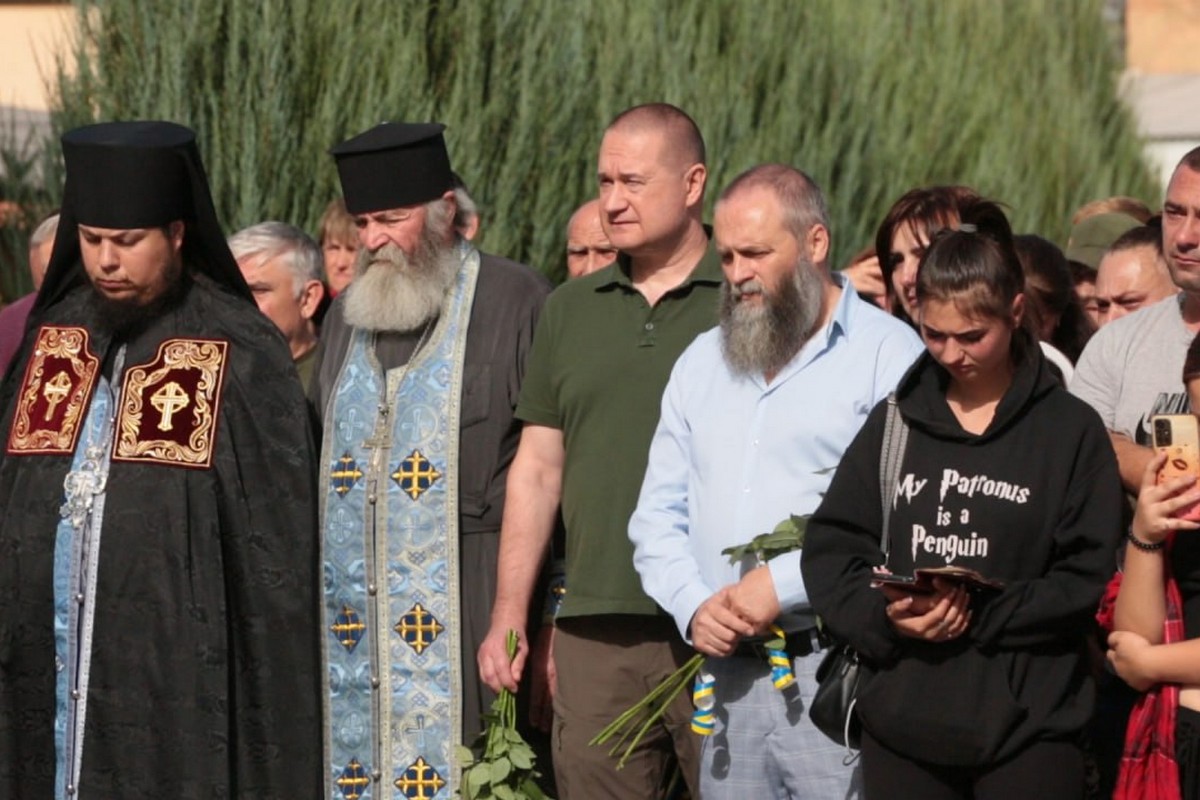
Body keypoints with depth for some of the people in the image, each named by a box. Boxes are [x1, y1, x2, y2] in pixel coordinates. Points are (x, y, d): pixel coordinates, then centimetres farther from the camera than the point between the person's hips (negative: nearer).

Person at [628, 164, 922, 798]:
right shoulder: (701, 363, 19)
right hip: (729, 674, 6)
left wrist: (786, 584, -15)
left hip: (837, 671, -6)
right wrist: (693, 604, -1)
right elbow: (658, 515, 18)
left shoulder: (886, 353, -3)